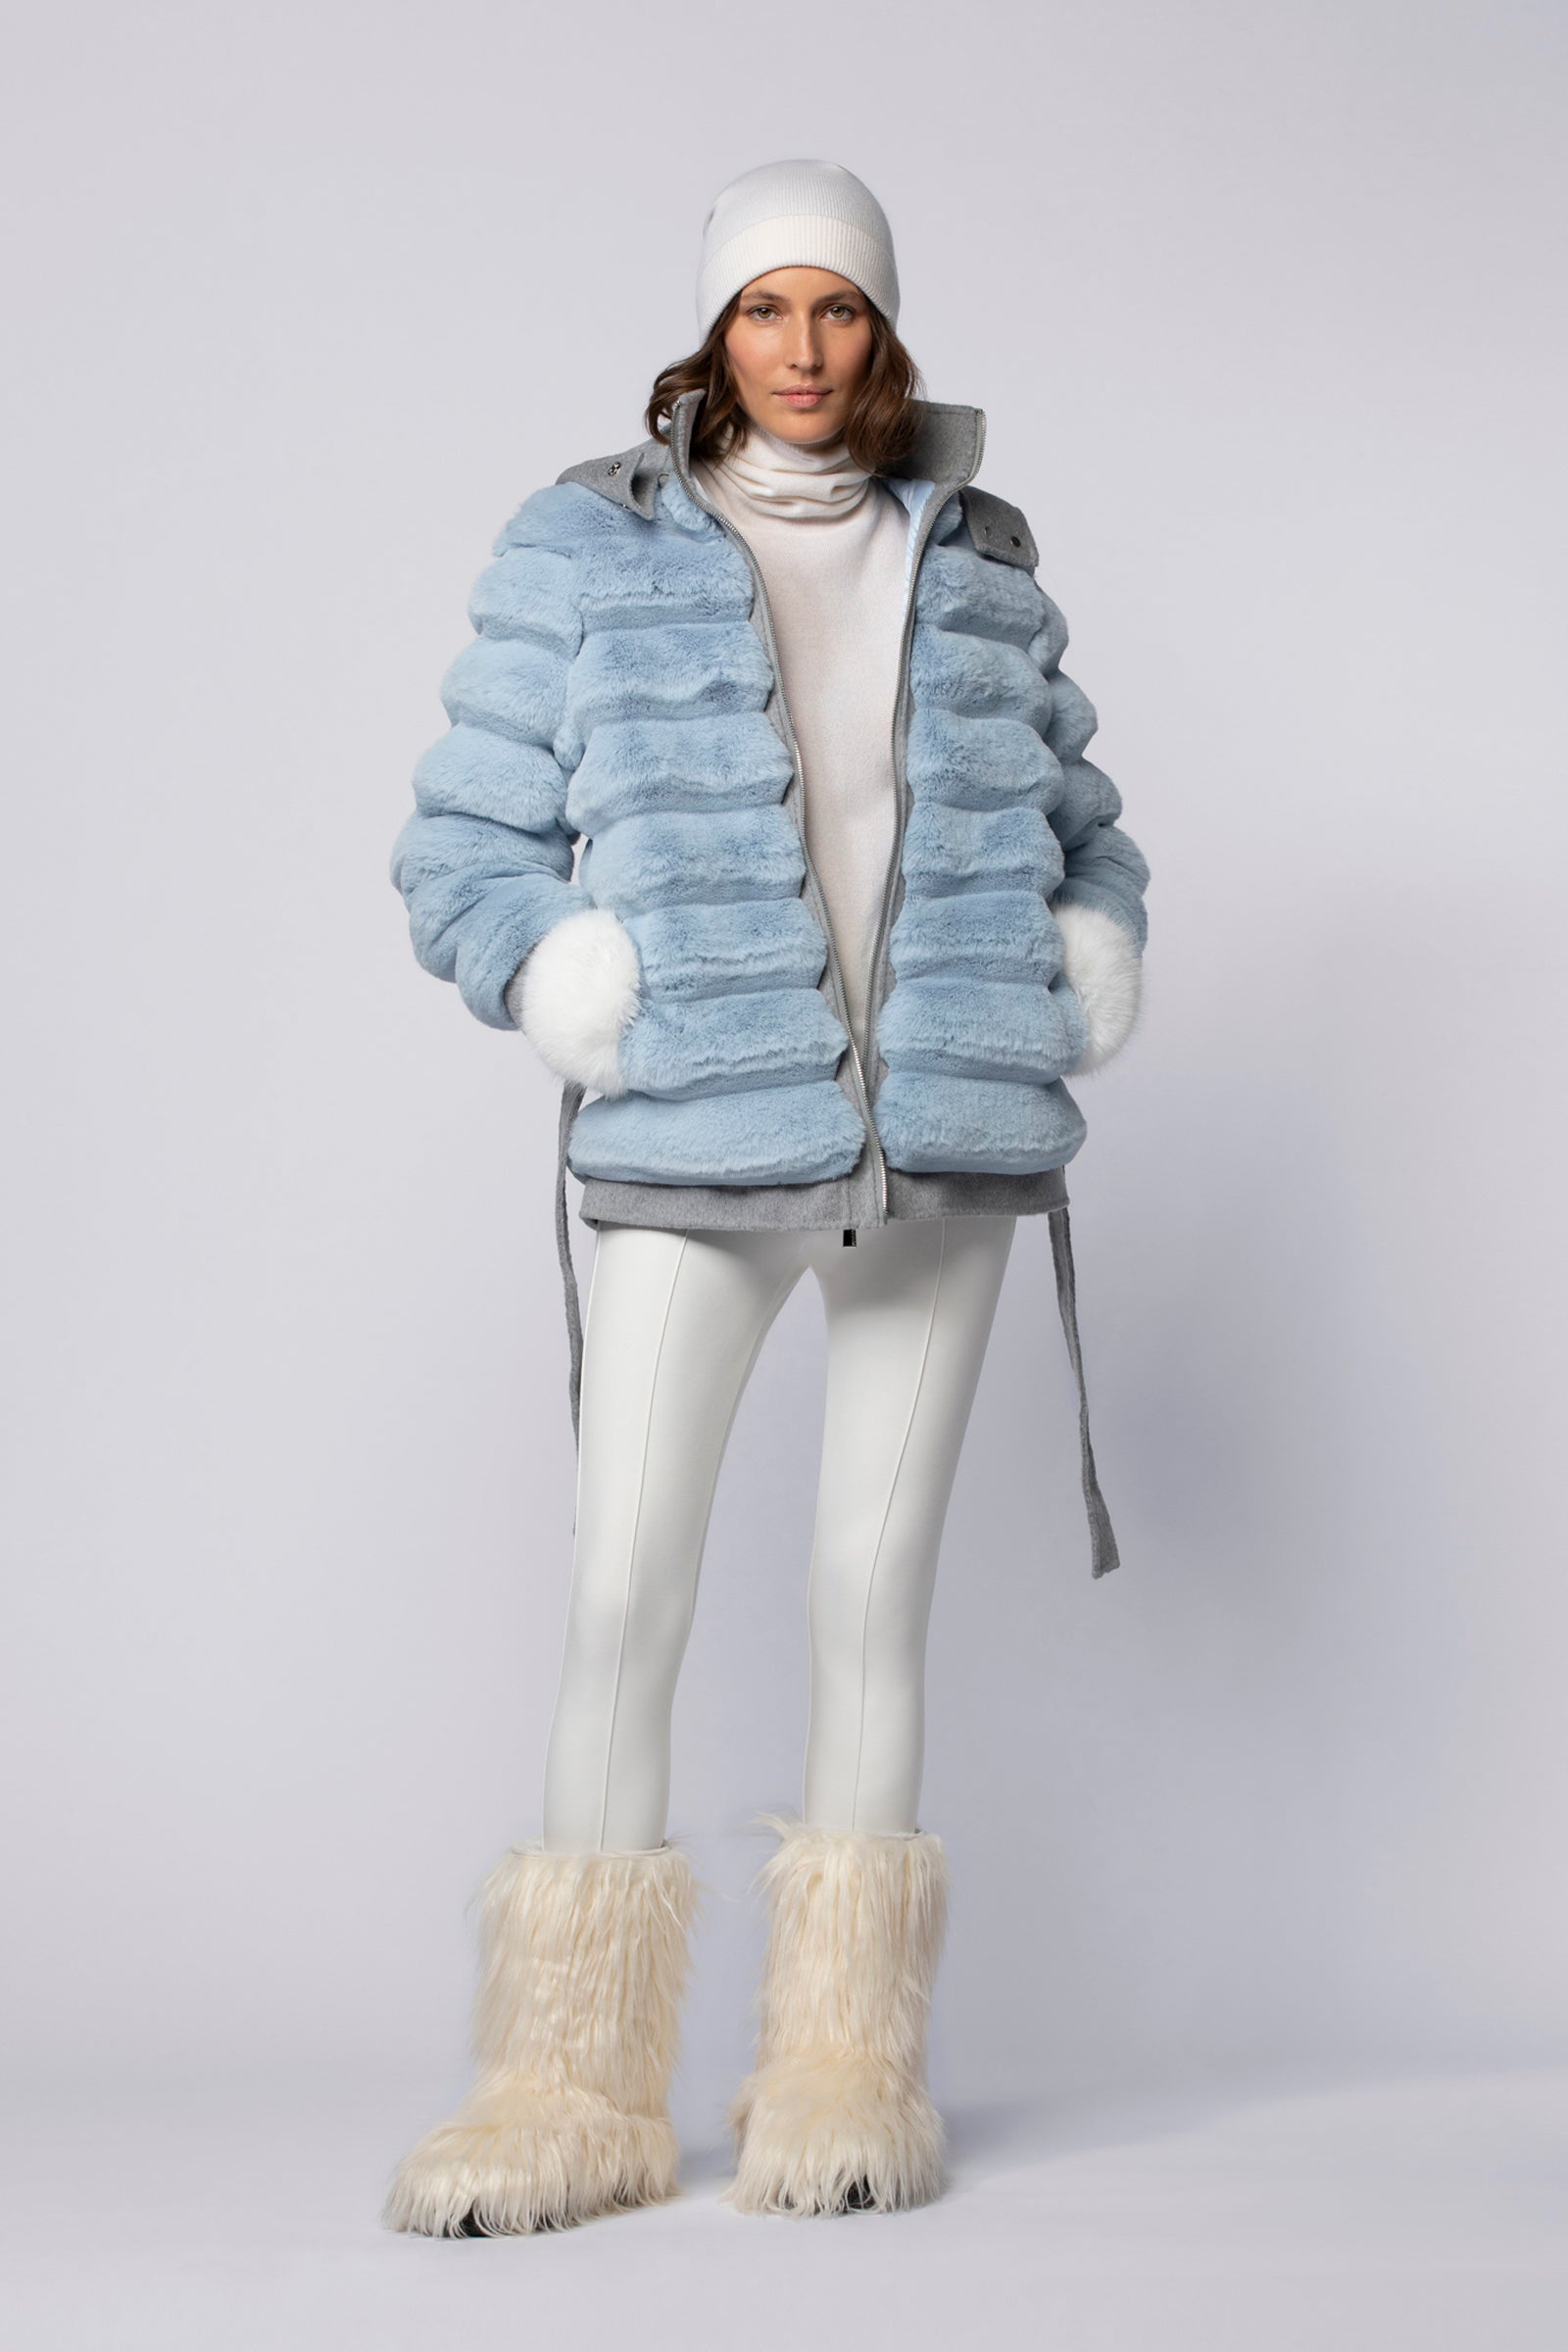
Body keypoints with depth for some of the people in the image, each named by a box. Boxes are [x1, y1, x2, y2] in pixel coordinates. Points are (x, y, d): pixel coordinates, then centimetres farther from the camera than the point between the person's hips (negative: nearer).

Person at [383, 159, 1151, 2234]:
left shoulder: (980, 564, 11)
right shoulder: (589, 552, 3)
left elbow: (1085, 831, 22)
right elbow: (462, 853, 3)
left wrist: (1081, 994, 5)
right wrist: (595, 1003, -11)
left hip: (941, 1147, 2)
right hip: (695, 1149, -2)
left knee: (874, 1593, 4)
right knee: (623, 1600, -5)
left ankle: (847, 2062, 12)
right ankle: (578, 2085, 3)